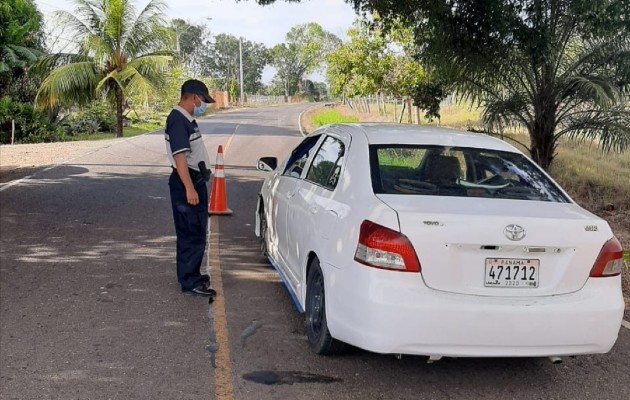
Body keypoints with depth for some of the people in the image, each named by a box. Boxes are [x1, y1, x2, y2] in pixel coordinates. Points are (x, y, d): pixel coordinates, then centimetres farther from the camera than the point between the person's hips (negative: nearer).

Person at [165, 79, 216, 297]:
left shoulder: (187, 119, 15)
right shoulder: (178, 121, -18)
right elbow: (179, 156, -25)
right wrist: (189, 188, -29)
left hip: (195, 181, 11)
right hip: (186, 183, -11)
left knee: (196, 232, 17)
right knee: (191, 234, -8)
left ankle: (191, 274, 28)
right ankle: (189, 283, -3)